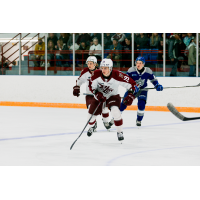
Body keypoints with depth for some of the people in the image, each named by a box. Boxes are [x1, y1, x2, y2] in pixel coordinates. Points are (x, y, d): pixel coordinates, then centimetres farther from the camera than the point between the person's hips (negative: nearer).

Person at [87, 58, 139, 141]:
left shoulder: (117, 75, -30)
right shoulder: (97, 74, -23)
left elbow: (132, 84, -22)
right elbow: (91, 85, -7)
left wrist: (130, 96, -32)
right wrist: (97, 94, -23)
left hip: (112, 96, -3)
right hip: (100, 96, 3)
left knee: (115, 111, -30)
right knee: (91, 114, 7)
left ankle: (120, 132, -11)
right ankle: (92, 126, 46)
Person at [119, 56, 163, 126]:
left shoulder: (148, 71, -11)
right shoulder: (131, 70, -17)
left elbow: (153, 79, 5)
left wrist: (157, 85, -12)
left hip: (142, 90, 0)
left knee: (141, 105, -18)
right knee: (124, 103, -6)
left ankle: (139, 120, 6)